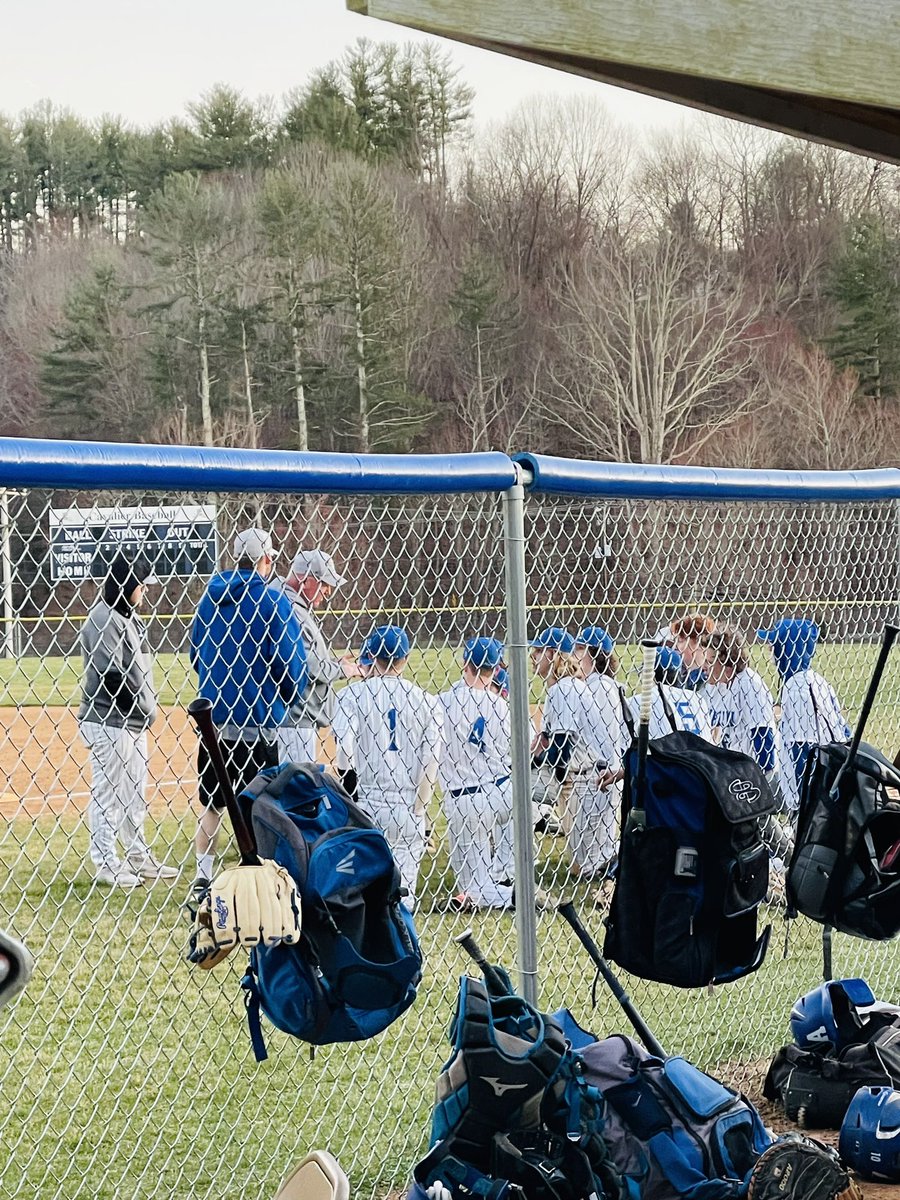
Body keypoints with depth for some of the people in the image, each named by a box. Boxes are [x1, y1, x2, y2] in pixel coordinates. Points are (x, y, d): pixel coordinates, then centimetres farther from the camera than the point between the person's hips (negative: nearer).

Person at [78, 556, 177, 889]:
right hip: (108, 721, -10)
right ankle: (106, 864, 2)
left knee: (134, 796, 17)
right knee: (107, 794, -3)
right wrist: (139, 708, -15)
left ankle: (138, 858, 26)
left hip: (133, 722, 10)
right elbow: (110, 675, -21)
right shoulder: (104, 619, -15)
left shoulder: (130, 617, 16)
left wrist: (146, 712, 10)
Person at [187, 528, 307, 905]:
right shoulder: (273, 601, -9)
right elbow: (292, 663, -10)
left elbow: (195, 654, 14)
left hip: (212, 717, 5)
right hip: (256, 722, -5)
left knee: (212, 803, 15)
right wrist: (286, 703, 7)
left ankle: (202, 879, 16)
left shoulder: (210, 597, 7)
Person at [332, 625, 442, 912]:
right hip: (409, 808, 2)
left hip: (366, 804, -2)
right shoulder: (424, 699, 7)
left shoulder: (353, 694, 0)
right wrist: (418, 812, 4)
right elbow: (431, 764, 1)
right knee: (403, 893, 6)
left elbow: (343, 750, -13)